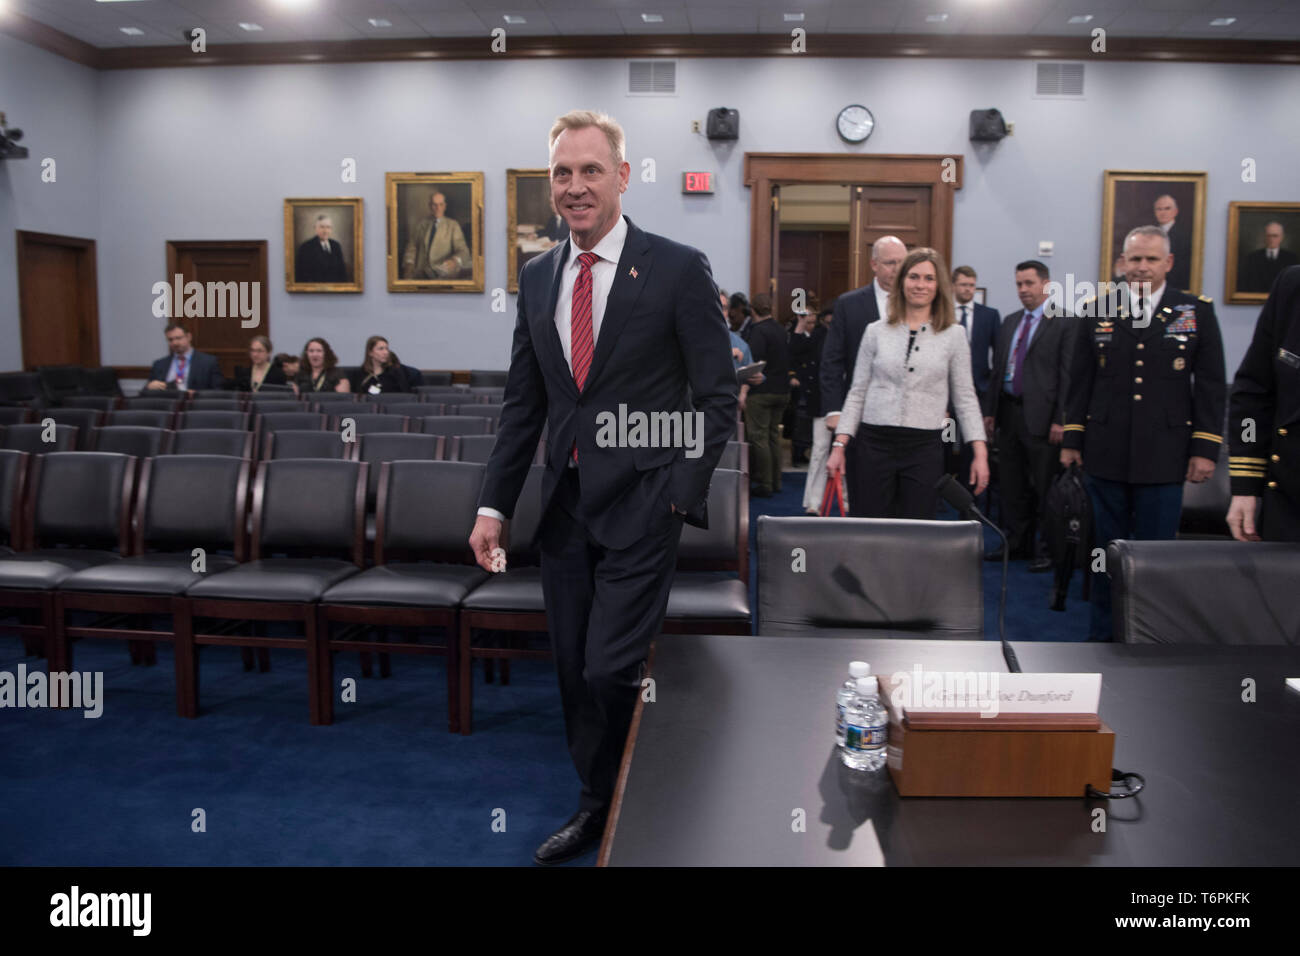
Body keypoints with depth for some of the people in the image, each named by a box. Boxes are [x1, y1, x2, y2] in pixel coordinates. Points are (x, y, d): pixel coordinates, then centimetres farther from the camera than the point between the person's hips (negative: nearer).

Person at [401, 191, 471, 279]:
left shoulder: (453, 225, 8)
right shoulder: (420, 224, 17)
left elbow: (463, 250, -2)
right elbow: (412, 247, 16)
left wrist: (455, 261, -25)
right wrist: (409, 264, -4)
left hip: (443, 274, -3)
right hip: (420, 274, 3)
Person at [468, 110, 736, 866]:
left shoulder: (678, 269, -6)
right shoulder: (537, 277, 10)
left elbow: (718, 398, -5)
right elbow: (524, 402, 13)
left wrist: (679, 497, -12)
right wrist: (494, 505, 9)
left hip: (640, 506, -5)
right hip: (566, 506, 5)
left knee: (610, 673, -7)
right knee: (575, 675, 12)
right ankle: (599, 809, 31)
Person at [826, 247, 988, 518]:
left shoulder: (954, 335, 6)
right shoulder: (876, 332, 7)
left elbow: (965, 397, 7)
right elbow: (857, 392, 9)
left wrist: (980, 452, -1)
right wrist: (839, 445, 2)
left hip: (925, 447, 0)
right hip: (874, 444, 1)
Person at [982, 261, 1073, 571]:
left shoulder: (1063, 323, -6)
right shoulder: (1010, 322, 15)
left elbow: (1068, 374, -10)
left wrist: (1060, 420, -15)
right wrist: (990, 410, 11)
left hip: (1041, 415, -7)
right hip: (1008, 412, 7)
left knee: (1044, 487, 1)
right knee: (1012, 485, 13)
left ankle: (1045, 550, 11)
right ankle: (1017, 543, 24)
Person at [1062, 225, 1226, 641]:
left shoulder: (1197, 312, 3)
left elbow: (1211, 386, 3)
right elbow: (1079, 381, 8)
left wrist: (1205, 449, -2)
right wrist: (1071, 440, 6)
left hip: (1165, 457, -1)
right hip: (1105, 455, 1)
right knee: (1107, 549, 10)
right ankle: (1103, 634, 22)